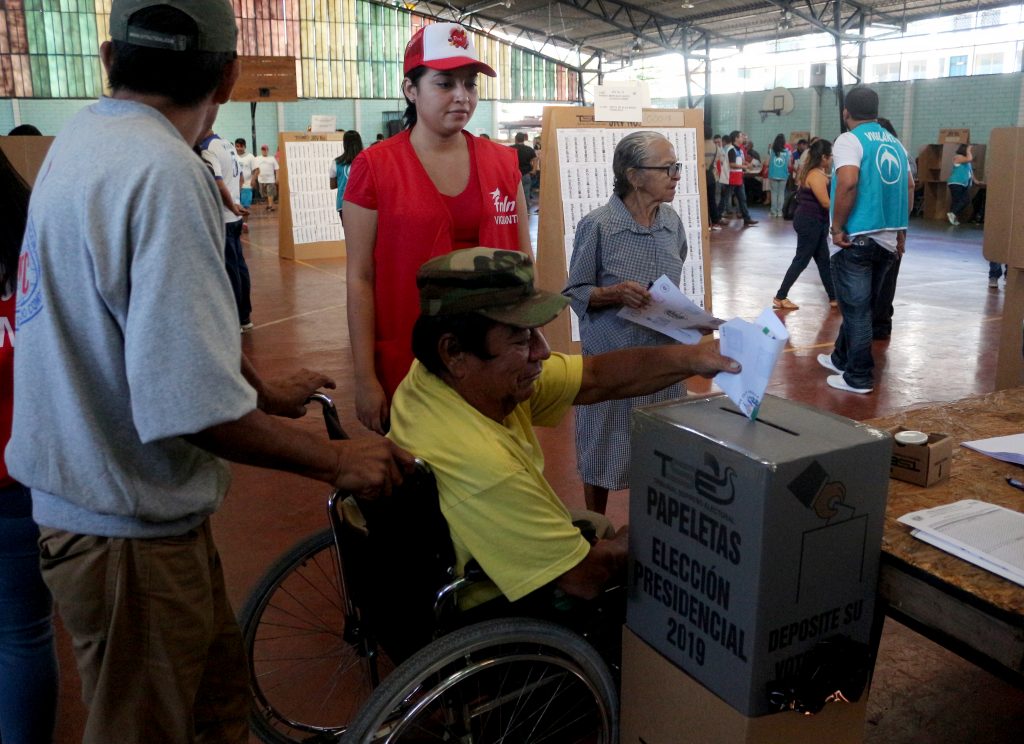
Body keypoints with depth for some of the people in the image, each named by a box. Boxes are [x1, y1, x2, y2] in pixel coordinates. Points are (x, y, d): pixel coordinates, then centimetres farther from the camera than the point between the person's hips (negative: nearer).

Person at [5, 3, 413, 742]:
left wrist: (263, 388, 24)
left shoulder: (82, 140, 5)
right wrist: (336, 459, -19)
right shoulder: (163, 173, -26)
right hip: (129, 527, -8)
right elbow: (191, 404, -31)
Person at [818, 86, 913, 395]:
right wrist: (900, 229, 21)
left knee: (855, 308, 0)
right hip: (887, 239, 7)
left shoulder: (849, 139, -8)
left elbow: (848, 183, -24)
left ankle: (858, 377, 6)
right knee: (859, 305, 19)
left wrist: (837, 228, -16)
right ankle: (842, 358, 33)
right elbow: (909, 186, 17)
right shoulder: (895, 143, 13)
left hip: (856, 239, -7)